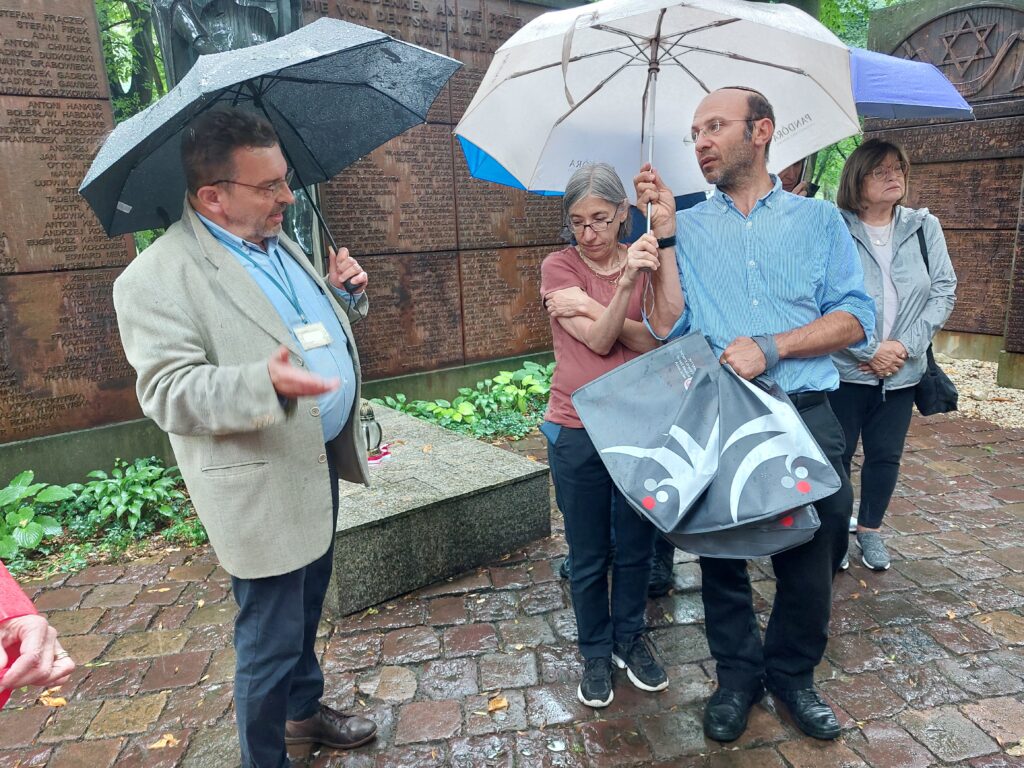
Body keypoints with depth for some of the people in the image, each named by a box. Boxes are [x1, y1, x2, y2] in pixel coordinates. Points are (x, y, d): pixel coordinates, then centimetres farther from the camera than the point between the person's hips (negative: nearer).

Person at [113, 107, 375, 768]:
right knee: (271, 643, 8)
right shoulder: (158, 278, -17)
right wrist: (266, 383, -38)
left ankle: (305, 711, 49)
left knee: (307, 611, 25)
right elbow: (168, 391, -22)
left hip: (321, 461, 8)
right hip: (263, 487, -8)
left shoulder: (280, 246, 10)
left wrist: (343, 293, -1)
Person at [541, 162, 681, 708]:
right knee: (588, 555, 11)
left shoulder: (646, 260, 2)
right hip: (578, 431, -2)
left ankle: (630, 639, 39)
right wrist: (625, 286, -31)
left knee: (636, 547, 16)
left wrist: (590, 306, -18)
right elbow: (599, 341, -16)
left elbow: (655, 342, -11)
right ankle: (596, 653, 33)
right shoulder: (559, 267, -5)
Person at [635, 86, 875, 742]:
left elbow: (856, 318, -1)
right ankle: (738, 675, 35)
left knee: (812, 555, 11)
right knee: (721, 555, 12)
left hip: (805, 417, 0)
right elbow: (668, 327, -4)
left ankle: (792, 674, 37)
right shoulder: (688, 227, 7)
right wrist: (664, 232, -9)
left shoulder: (818, 219, 6)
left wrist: (770, 348, -15)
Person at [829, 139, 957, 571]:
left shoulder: (924, 227, 3)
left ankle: (870, 529, 34)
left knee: (886, 455, 14)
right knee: (836, 454, 6)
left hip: (902, 371, 4)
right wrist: (870, 351, -16)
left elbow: (944, 292, 2)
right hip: (845, 369, -4)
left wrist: (906, 345, -10)